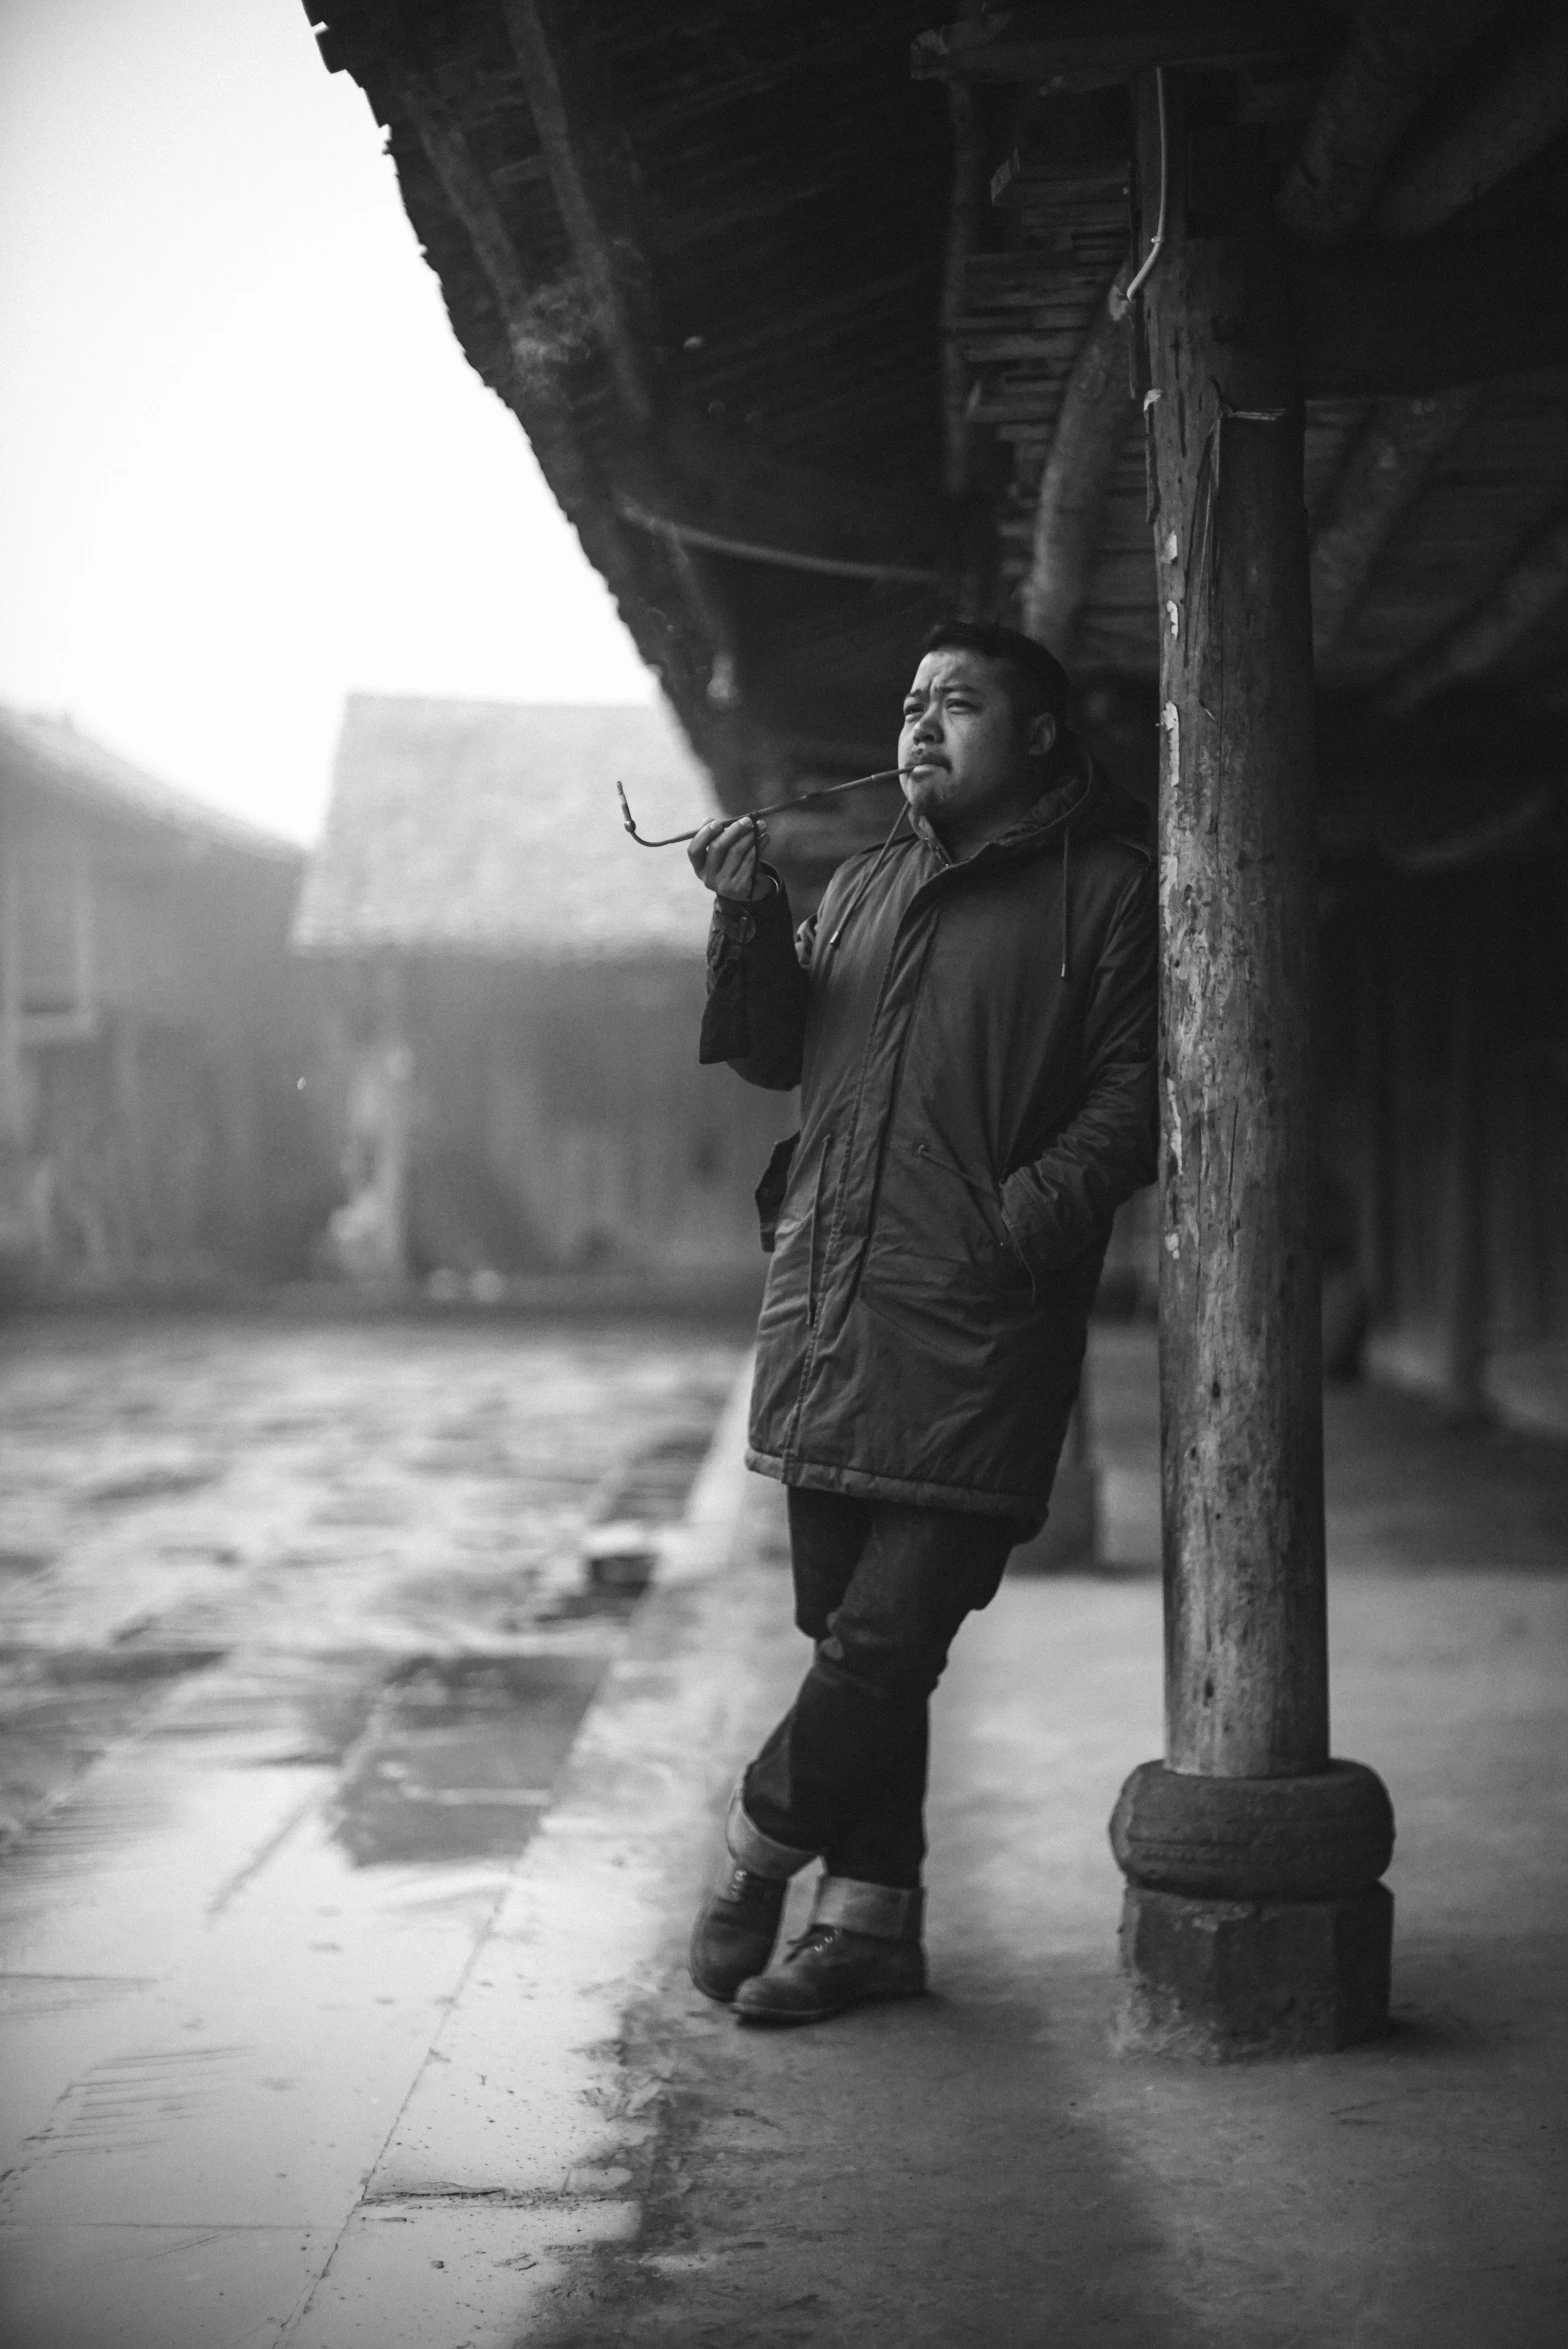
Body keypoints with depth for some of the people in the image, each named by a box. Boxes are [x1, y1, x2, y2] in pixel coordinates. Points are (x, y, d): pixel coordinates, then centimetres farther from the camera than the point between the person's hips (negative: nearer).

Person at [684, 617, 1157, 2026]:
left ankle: (765, 1845, 9)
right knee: (851, 1625, 9)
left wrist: (1033, 1212, -17)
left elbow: (1136, 1087, -4)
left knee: (890, 1630, -10)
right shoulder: (863, 887, 21)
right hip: (827, 1307, 6)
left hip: (978, 1327, -6)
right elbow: (773, 1055, 17)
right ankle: (871, 1916, 17)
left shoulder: (1109, 888, 2)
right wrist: (750, 917, 1)